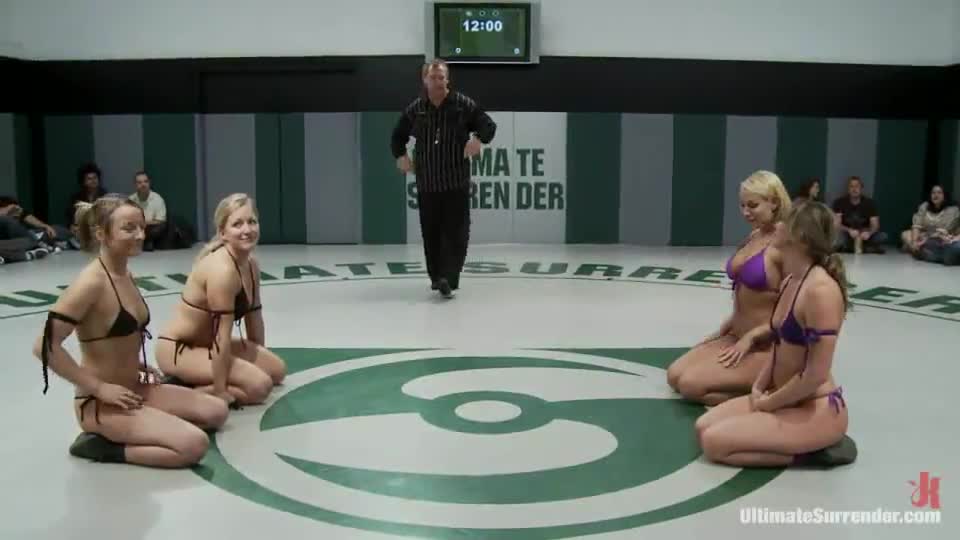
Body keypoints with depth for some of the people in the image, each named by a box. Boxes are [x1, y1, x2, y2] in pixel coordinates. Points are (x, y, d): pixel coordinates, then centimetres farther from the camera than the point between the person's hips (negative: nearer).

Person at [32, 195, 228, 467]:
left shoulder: (125, 275, 6)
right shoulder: (91, 282, -21)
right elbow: (45, 346, -25)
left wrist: (137, 366, 8)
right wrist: (99, 388, -21)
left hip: (133, 389, 9)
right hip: (100, 403, -9)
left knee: (216, 412, 10)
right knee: (193, 445, -19)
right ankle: (101, 446, -4)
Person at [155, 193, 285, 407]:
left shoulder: (251, 264, 0)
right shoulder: (222, 270, -28)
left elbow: (254, 316, 11)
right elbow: (222, 335, -27)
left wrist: (259, 358, 16)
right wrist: (220, 390, -24)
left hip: (207, 343, 10)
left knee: (277, 370, 13)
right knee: (259, 385, -18)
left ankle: (200, 381, 14)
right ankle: (185, 391, -5)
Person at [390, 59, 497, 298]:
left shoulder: (463, 104, -2)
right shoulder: (415, 109, 5)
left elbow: (488, 125, 2)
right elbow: (398, 135, 18)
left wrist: (479, 139, -18)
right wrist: (400, 155, 1)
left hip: (457, 183, -2)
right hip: (426, 183, 2)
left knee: (456, 232, -8)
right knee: (431, 233, 7)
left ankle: (448, 279, -11)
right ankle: (436, 277, 20)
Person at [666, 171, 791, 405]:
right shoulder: (754, 236, 8)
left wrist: (750, 337, -15)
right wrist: (725, 327, 12)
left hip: (765, 347, -9)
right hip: (735, 336, 9)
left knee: (691, 384, -17)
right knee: (675, 376, 5)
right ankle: (758, 386, 13)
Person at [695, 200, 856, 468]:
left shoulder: (821, 289, -24)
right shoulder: (790, 282, 6)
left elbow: (816, 375, -24)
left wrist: (767, 403, -12)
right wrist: (758, 388, 2)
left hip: (818, 410, -9)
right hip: (784, 399, 9)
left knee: (714, 442, -15)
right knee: (704, 426, 5)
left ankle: (812, 450, -3)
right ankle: (805, 442, 10)